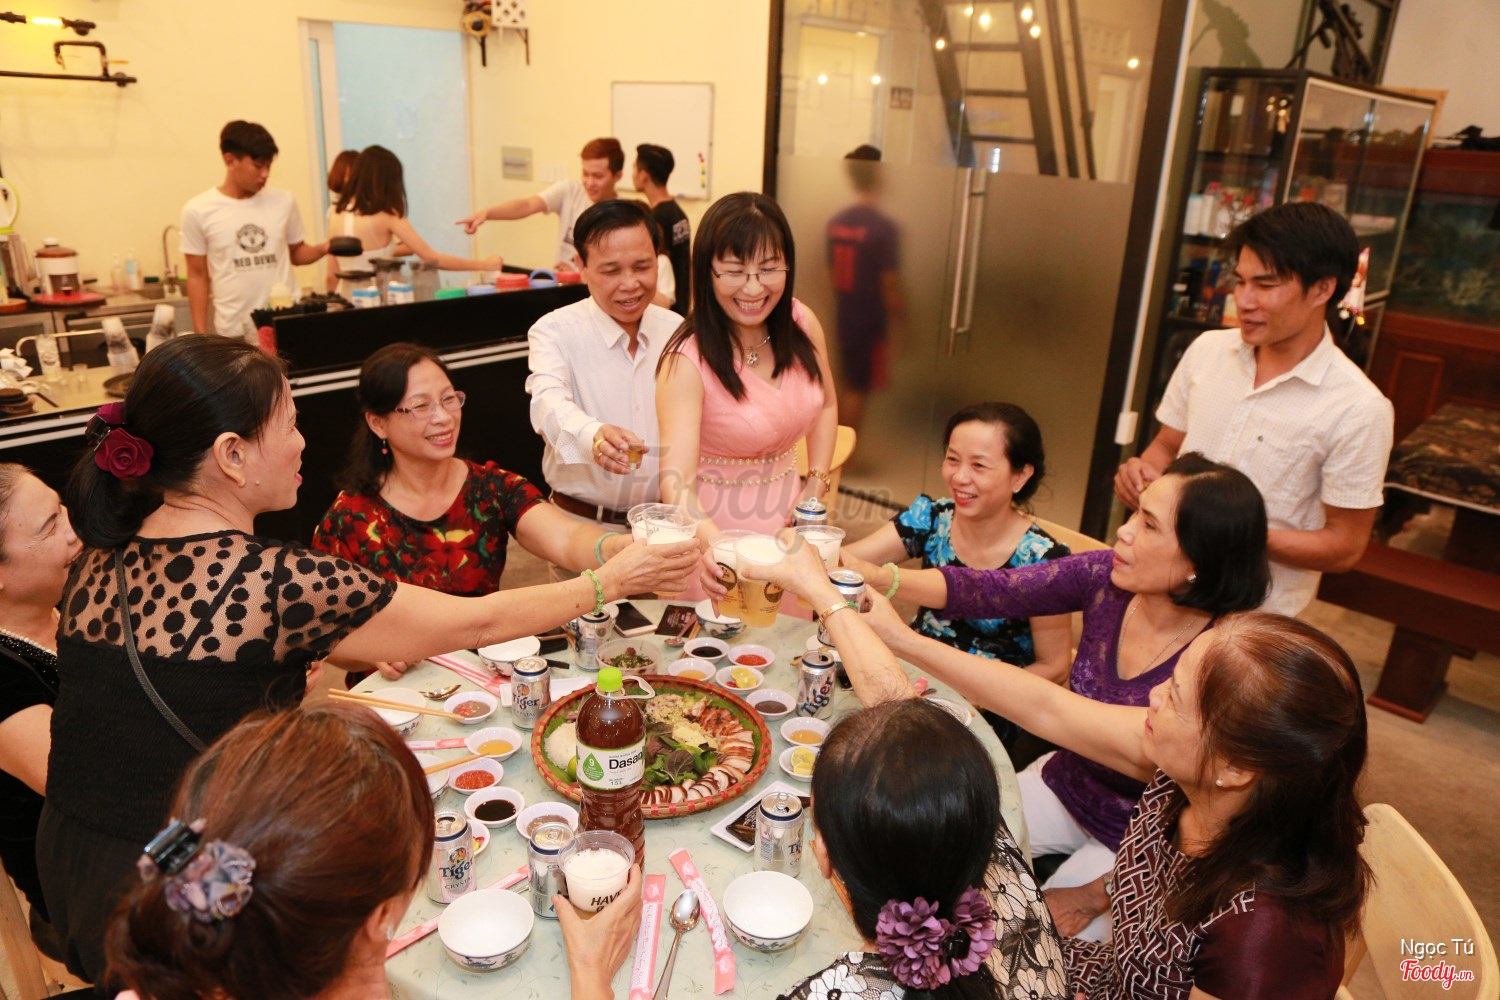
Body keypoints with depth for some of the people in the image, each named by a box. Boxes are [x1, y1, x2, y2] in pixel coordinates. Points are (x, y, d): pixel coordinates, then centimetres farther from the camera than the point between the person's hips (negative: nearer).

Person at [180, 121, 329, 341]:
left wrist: (325, 248, -6)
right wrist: (200, 335, 0)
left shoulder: (283, 201, 5)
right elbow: (197, 276, 4)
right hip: (235, 332, -2)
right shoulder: (198, 211, 0)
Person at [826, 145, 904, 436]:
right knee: (858, 391, 3)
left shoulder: (835, 223, 3)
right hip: (871, 324, -7)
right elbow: (891, 285, -17)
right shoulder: (884, 227, -17)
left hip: (844, 321, 7)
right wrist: (900, 324, -5)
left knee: (846, 387, 18)